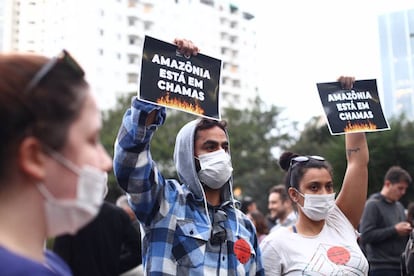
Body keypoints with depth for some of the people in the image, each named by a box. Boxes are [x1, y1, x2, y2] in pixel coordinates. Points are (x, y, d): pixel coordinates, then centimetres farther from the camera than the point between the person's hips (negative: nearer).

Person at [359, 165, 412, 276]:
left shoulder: (399, 206, 15)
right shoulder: (373, 204, -8)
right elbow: (365, 236, -17)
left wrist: (408, 231, 3)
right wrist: (394, 230, -16)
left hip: (400, 266, 8)